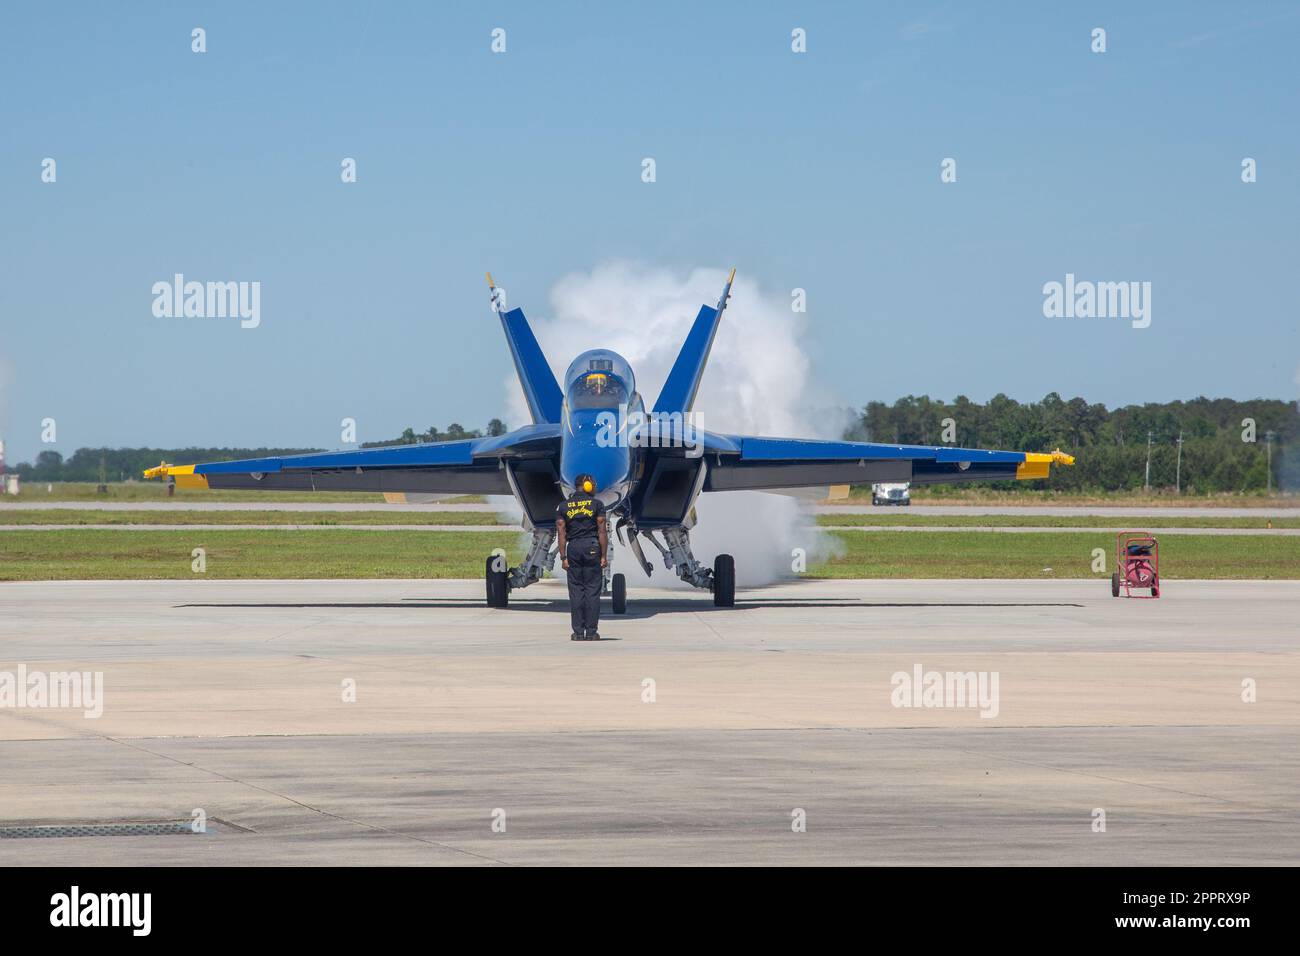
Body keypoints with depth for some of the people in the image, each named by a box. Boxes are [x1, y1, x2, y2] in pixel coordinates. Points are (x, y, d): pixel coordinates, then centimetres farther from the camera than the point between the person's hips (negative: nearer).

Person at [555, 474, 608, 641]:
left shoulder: (563, 506, 7)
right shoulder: (596, 504, 1)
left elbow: (561, 533, 2)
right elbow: (602, 531, -3)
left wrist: (563, 557, 3)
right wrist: (604, 556, -1)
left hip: (573, 548, 2)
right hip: (592, 547, -2)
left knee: (576, 591, 4)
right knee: (593, 591, 0)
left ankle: (578, 632, 0)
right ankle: (591, 632, -3)